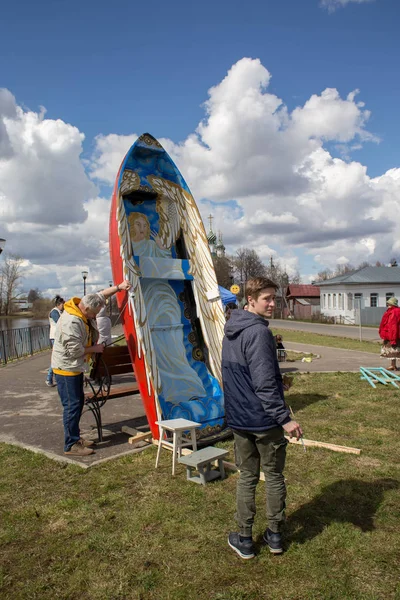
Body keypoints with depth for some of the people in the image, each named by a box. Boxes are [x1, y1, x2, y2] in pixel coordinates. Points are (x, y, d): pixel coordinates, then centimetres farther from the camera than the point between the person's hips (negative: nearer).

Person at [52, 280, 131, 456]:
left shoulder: (83, 307, -1)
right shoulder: (71, 322, -29)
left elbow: (100, 295, 14)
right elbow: (75, 351, -26)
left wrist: (119, 287, 7)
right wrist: (95, 348, -12)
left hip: (75, 366, 10)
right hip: (66, 368, -10)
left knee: (78, 402, 16)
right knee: (72, 405, -6)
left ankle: (75, 437, 27)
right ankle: (71, 445, 3)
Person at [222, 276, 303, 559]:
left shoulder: (230, 330, 7)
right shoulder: (259, 332, -21)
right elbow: (265, 383, -25)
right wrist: (285, 418, -21)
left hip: (238, 418, 7)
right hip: (265, 420, -7)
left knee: (247, 477, 16)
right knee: (274, 476, 13)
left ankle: (245, 539, 25)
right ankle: (275, 535, 28)